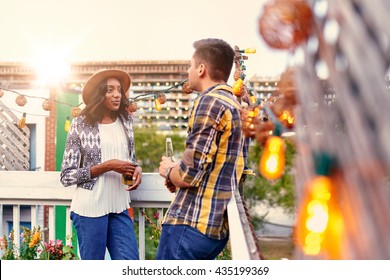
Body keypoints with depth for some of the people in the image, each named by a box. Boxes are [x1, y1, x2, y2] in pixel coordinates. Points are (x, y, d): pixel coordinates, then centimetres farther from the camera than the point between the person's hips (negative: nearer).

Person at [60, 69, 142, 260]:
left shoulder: (126, 120, 7)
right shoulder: (80, 124, -7)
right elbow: (66, 176, -8)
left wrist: (136, 169, -3)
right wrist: (107, 166, -18)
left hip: (119, 208, 5)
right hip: (89, 208, -5)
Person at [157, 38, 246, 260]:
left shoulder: (210, 101, -13)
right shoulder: (235, 105, 17)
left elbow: (190, 175, -19)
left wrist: (168, 171, 2)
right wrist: (179, 173, 15)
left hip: (190, 224, -10)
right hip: (218, 226, 10)